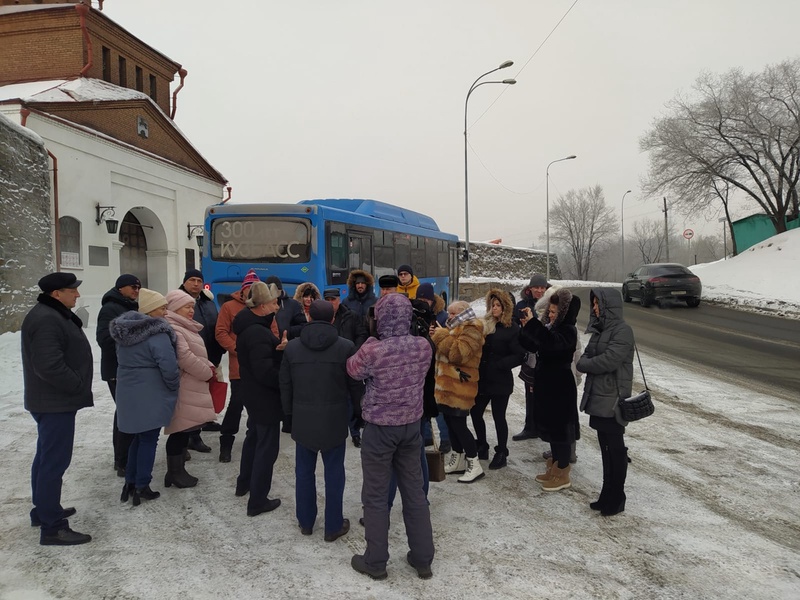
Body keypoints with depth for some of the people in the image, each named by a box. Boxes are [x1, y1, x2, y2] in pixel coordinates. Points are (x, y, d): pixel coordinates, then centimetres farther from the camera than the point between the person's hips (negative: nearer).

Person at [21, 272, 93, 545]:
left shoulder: (55, 315, 13)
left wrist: (77, 387, 15)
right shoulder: (46, 320, -22)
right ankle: (52, 527, 0)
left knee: (46, 457, 19)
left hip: (52, 400, 11)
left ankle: (43, 510, 33)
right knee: (55, 461, -6)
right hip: (56, 403, -11)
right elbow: (50, 366, -29)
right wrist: (79, 387, -17)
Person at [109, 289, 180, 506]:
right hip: (151, 395, -8)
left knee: (138, 437, 19)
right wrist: (174, 386, -5)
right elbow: (169, 366, -22)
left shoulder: (125, 330, 7)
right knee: (148, 440, 4)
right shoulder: (156, 334, -20)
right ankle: (141, 487, 12)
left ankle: (130, 482, 25)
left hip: (128, 392, 8)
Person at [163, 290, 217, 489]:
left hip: (191, 387, 10)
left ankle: (177, 470, 22)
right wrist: (208, 373, -11)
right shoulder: (173, 329, -15)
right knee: (180, 430, -3)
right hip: (183, 388, -10)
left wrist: (209, 367, 5)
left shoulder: (185, 327, 19)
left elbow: (198, 353, 23)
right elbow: (185, 358, -22)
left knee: (183, 430, 14)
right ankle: (175, 473, 7)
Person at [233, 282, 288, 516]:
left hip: (253, 393, 10)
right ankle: (258, 500, 9)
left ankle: (244, 483, 42)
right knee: (267, 447, 0)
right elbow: (265, 371, -30)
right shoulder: (258, 333, -27)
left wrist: (277, 348, -9)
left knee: (254, 437, 26)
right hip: (265, 397, -10)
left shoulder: (248, 325, 5)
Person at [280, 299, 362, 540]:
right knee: (334, 472, 8)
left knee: (304, 470, 15)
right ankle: (333, 526, 18)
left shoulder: (292, 346, -2)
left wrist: (289, 412, 17)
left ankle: (305, 522, 29)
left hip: (303, 418, 3)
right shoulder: (345, 346, -10)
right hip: (334, 419, -2)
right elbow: (355, 385, -3)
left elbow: (285, 385, 4)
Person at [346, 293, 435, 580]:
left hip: (380, 428, -4)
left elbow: (353, 370, -2)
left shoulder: (372, 350, -21)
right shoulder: (423, 346, -8)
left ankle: (375, 562, 22)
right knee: (414, 492, 15)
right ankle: (423, 559, 27)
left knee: (375, 496, 10)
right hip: (411, 425, 4)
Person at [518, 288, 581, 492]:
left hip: (560, 388, -9)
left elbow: (551, 342, -37)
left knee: (559, 428, 0)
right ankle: (554, 467, 30)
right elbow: (533, 346, 12)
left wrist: (532, 322, -36)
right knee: (549, 426, 16)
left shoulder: (568, 331, -17)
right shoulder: (550, 326, 8)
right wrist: (525, 327, -2)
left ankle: (563, 474, 12)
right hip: (546, 385, 9)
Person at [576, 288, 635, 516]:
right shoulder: (600, 329, 13)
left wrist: (584, 364, -9)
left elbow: (609, 361, -23)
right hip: (597, 396, 8)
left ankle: (616, 498, 14)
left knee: (615, 449, 2)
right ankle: (608, 495, 25)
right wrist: (584, 362, -10)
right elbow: (587, 355, 12)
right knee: (606, 448, 15)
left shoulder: (622, 330, -14)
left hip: (613, 399, -8)